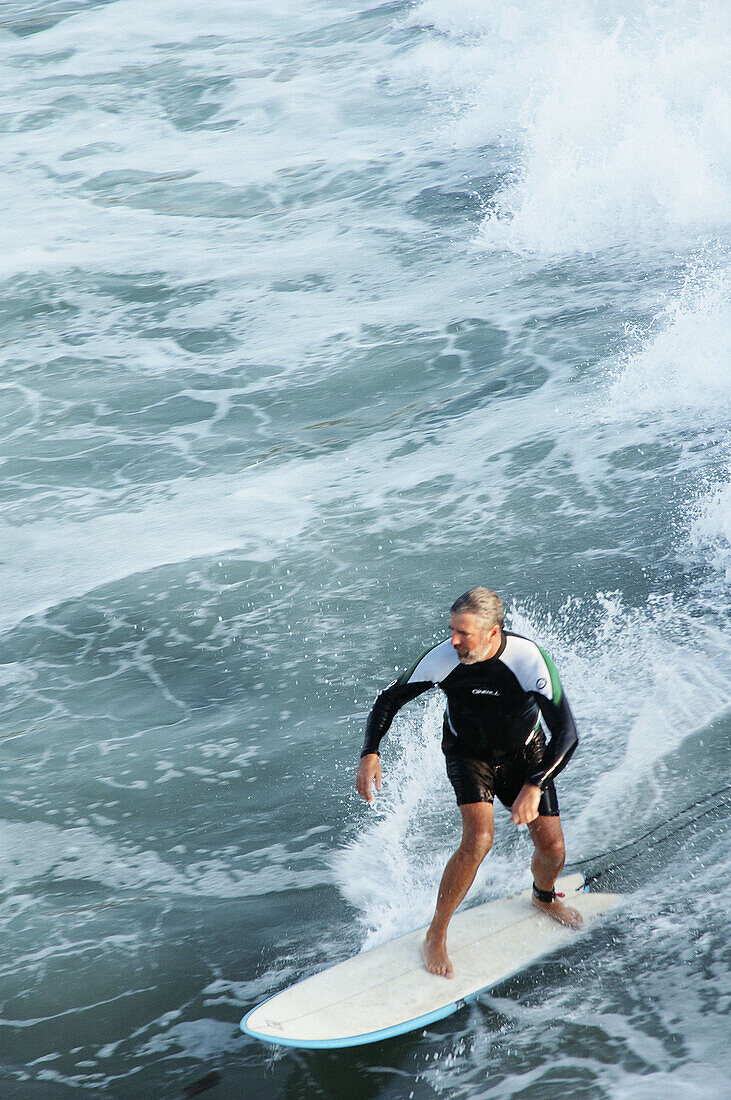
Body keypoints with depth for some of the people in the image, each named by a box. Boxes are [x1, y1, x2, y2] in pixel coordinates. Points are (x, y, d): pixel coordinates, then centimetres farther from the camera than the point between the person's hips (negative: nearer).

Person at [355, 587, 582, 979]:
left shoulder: (530, 660, -34)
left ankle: (544, 896, 38)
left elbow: (566, 734, -37)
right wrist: (370, 754, -29)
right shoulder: (443, 658, -29)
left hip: (524, 753, 1)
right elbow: (389, 700, -14)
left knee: (552, 849, -1)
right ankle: (436, 937, -9)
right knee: (478, 839, -24)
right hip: (468, 752, -1)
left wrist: (534, 786, -49)